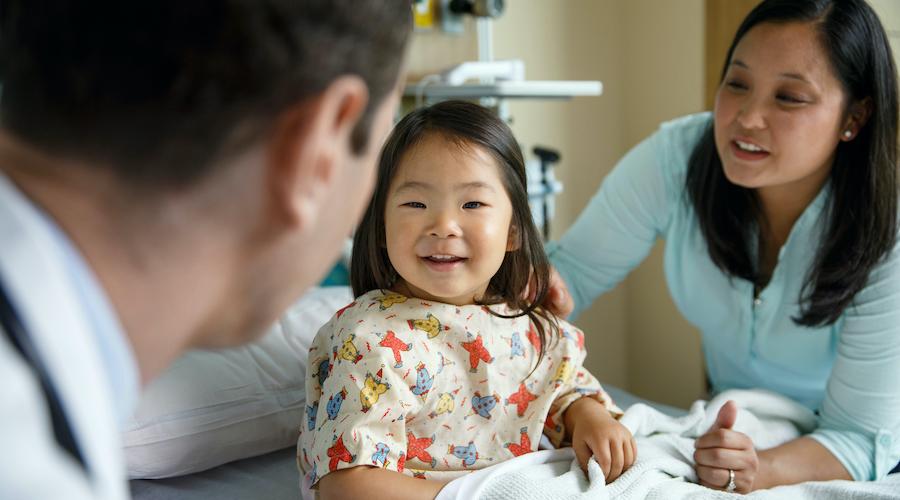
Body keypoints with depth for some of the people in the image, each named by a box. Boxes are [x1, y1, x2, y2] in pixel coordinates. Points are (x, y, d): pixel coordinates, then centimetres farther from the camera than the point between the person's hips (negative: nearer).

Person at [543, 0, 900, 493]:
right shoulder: (675, 158, -19)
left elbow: (858, 437, -21)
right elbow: (575, 267, -10)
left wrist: (762, 469, -41)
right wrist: (543, 288, -34)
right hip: (733, 425, 3)